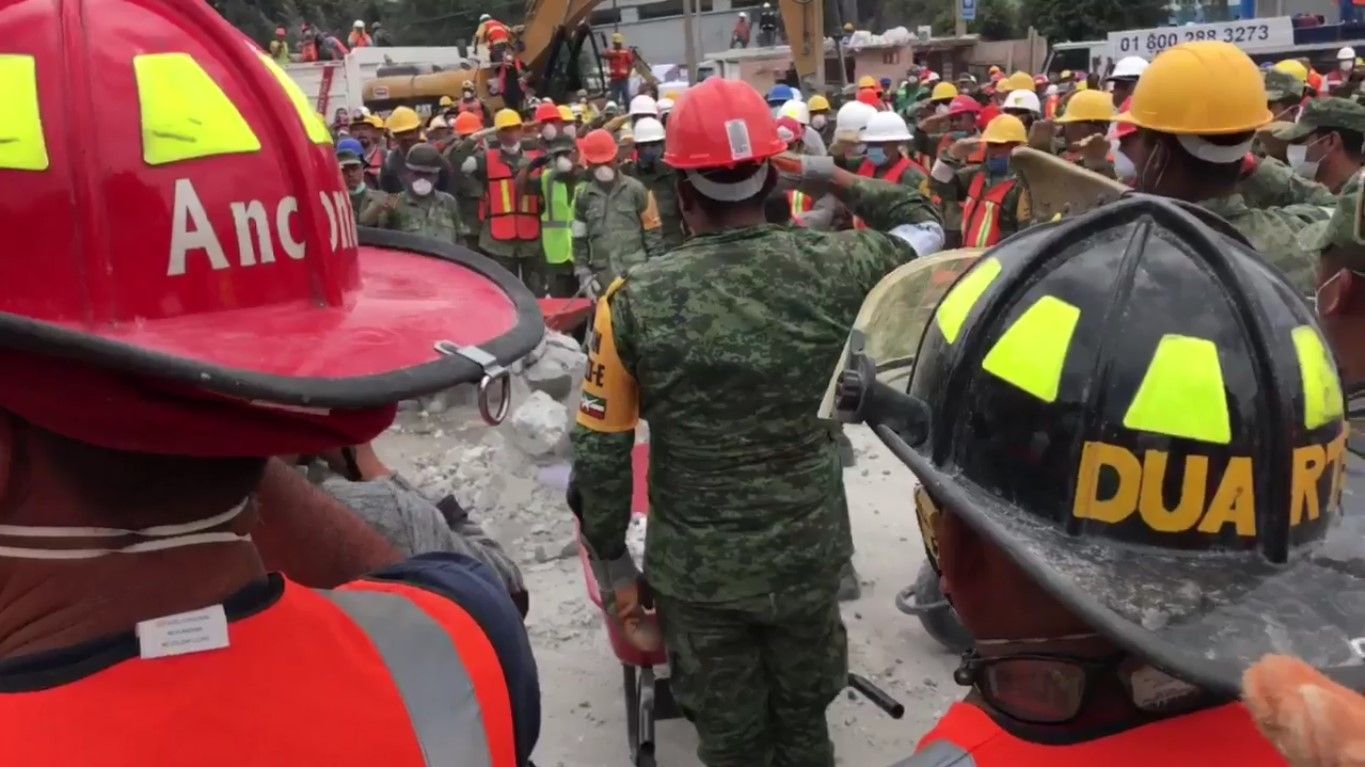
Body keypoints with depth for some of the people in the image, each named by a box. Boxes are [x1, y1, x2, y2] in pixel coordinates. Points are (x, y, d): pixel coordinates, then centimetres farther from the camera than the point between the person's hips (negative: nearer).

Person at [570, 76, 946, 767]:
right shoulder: (834, 268, -14)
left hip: (696, 571, -1)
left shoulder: (634, 300, -17)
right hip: (807, 555, 2)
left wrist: (612, 562, 3)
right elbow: (923, 227, 7)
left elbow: (600, 453, -11)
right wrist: (832, 179, 8)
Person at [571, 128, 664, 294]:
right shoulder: (583, 196, 6)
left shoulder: (636, 190, -1)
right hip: (602, 279, 2)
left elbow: (653, 234, 1)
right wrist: (583, 274, 2)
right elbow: (579, 239, 10)